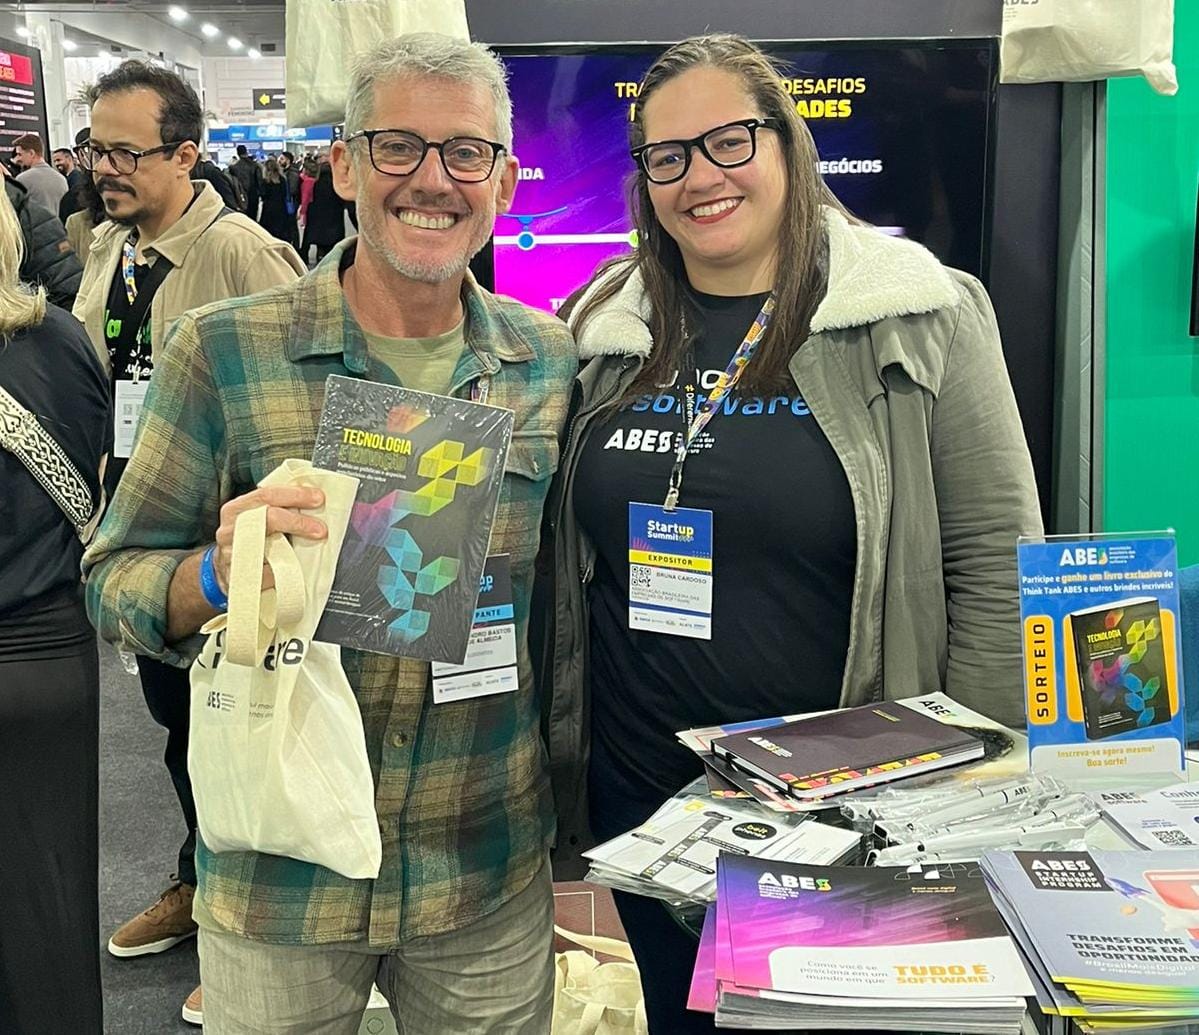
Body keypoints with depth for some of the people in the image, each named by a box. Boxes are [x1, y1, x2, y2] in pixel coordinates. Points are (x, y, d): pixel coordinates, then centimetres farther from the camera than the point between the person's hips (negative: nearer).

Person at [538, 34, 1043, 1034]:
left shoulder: (921, 318, -8)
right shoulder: (607, 332, 2)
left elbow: (995, 565, -8)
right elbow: (562, 559, 10)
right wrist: (555, 761, 9)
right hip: (638, 797, 4)